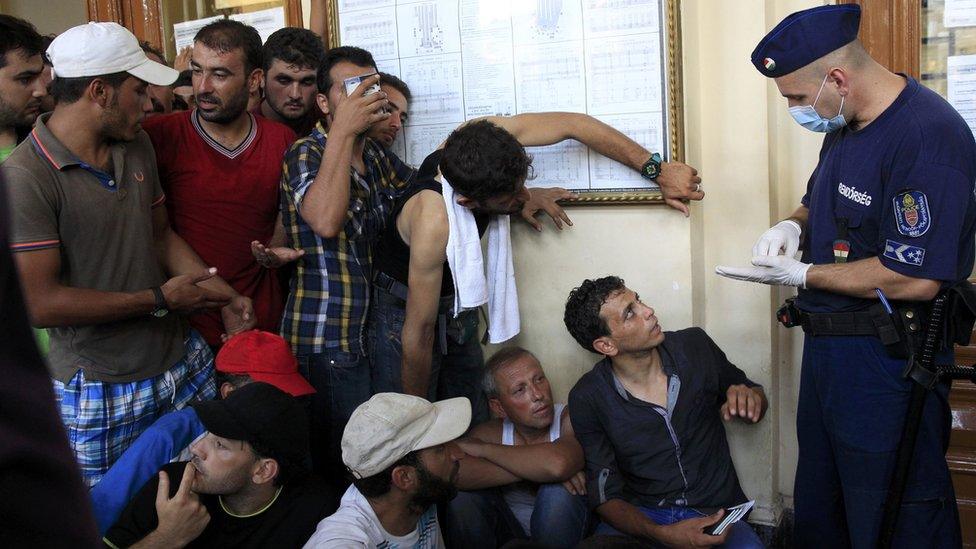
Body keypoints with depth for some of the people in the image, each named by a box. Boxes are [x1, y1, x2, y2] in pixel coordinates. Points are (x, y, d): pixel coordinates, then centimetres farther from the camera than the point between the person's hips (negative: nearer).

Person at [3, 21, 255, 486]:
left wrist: (218, 293, 1)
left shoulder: (137, 145, 6)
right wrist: (161, 299, -15)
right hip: (100, 394, -6)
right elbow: (41, 304, -20)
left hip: (186, 363, 6)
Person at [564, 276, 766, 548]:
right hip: (639, 516, -2)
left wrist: (750, 397, -11)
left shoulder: (694, 345, -3)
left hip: (715, 512, 2)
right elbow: (606, 495, -7)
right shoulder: (588, 399, -9)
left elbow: (755, 392, 15)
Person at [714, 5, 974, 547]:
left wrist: (800, 274, -17)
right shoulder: (844, 124, 7)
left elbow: (915, 280, -27)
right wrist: (792, 226, 1)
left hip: (886, 362, -9)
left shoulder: (929, 136, -23)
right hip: (826, 346, 9)